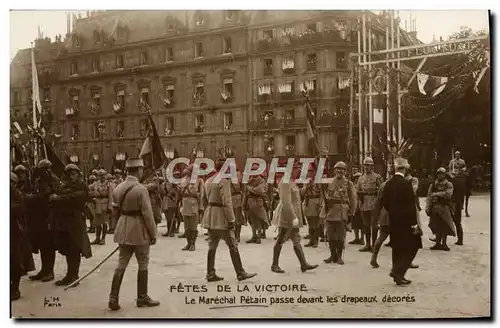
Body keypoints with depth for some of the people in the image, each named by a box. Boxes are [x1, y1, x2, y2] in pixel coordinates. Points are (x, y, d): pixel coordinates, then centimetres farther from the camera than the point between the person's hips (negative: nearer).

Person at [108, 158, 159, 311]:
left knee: (121, 264, 10)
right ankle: (142, 298, 18)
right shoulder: (141, 189, -17)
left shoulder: (118, 188, 4)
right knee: (143, 264, 8)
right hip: (140, 231, -6)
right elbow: (147, 214, -17)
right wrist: (153, 234, -8)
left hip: (123, 230, 6)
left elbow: (115, 211, 11)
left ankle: (113, 298, 7)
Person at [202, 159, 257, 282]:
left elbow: (204, 199, 20)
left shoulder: (208, 181, 14)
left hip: (210, 217, 9)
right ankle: (240, 273, 3)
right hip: (221, 217, -8)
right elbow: (227, 202, -19)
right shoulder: (224, 181, -14)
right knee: (233, 246, -1)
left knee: (212, 246, 11)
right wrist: (231, 220, -18)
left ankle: (210, 274, 13)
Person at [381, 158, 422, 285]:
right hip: (405, 221, -7)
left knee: (397, 248, 15)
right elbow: (410, 205, -17)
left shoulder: (388, 184, 4)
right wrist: (414, 223, -15)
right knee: (411, 247, 4)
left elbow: (384, 202, 8)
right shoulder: (406, 184, -16)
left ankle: (398, 275, 20)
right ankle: (397, 271, -7)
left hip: (393, 221, 7)